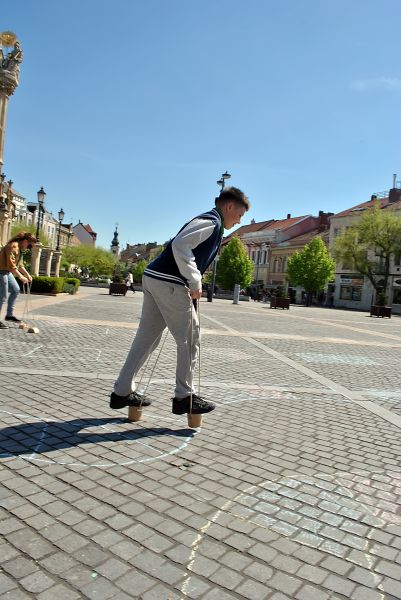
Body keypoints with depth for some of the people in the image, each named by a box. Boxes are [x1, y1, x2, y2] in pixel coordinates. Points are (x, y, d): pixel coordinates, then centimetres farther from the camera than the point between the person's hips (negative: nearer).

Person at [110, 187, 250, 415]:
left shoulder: (207, 221, 24)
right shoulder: (212, 221, -7)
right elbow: (180, 245, -22)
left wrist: (193, 283, 17)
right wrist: (195, 283, -16)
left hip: (154, 278, 10)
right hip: (169, 283, -10)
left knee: (147, 337, 12)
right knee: (190, 338, 1)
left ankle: (122, 392, 19)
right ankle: (184, 397, 9)